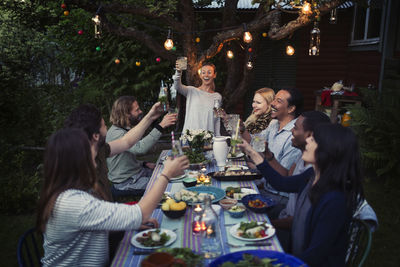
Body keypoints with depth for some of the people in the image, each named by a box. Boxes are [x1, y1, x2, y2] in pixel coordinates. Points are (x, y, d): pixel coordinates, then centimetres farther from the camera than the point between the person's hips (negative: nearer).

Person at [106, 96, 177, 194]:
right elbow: (140, 148, -41)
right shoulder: (116, 133, -24)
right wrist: (161, 126, -43)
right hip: (126, 181, -9)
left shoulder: (126, 129, 8)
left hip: (137, 171, 9)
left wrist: (144, 164, 4)